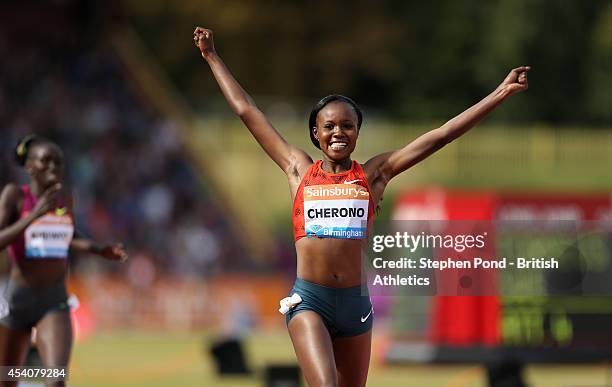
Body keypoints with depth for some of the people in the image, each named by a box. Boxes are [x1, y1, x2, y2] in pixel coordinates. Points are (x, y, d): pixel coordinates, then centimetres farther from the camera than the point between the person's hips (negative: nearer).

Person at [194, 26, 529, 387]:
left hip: (355, 302, 2)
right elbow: (247, 111, 15)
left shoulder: (373, 174, 7)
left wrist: (502, 92, 4)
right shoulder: (299, 169, 8)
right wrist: (212, 57, 20)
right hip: (309, 300, -2)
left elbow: (441, 135, 6)